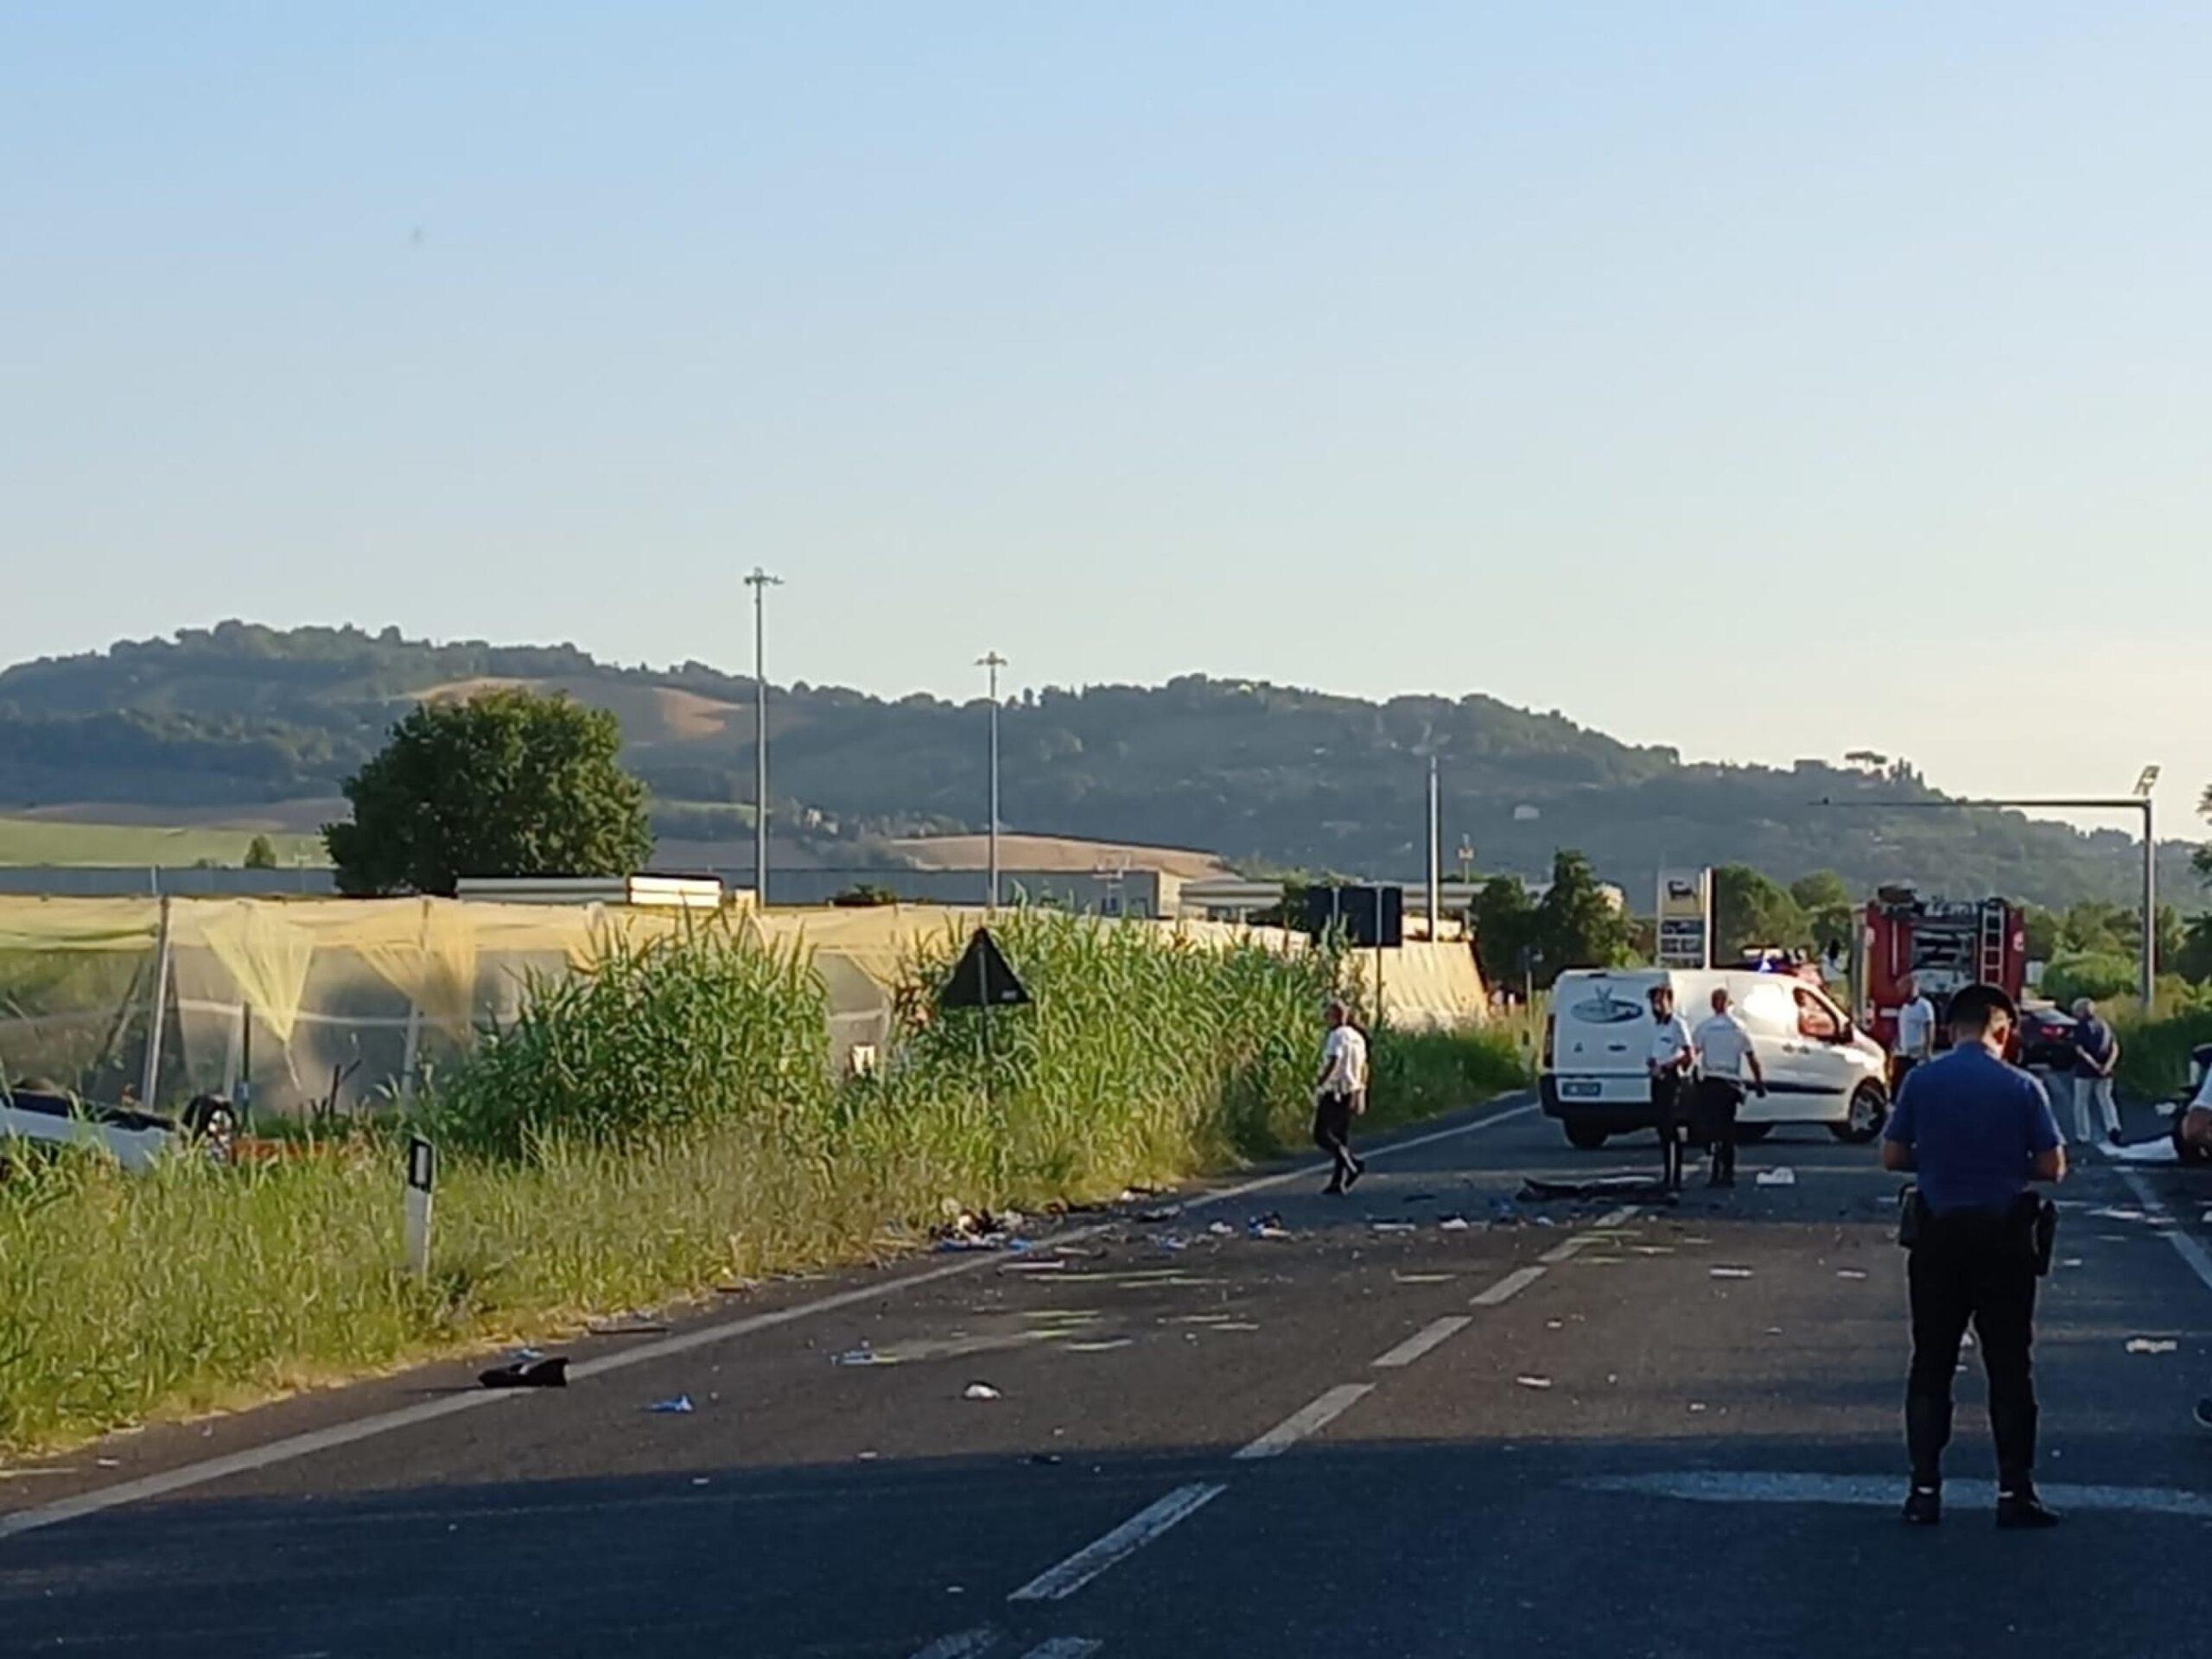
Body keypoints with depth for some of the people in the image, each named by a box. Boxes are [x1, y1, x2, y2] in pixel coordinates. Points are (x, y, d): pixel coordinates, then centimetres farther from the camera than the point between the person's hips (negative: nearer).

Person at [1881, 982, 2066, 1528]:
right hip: (2004, 1233, -1)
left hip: (1938, 1232, 1)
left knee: (1931, 1365, 9)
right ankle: (2014, 1492, 7)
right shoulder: (2022, 1087, -7)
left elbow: (1892, 1156, 1)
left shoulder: (1922, 1081, -3)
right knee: (2008, 1365, 6)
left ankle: (1924, 1489, 7)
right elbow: (2053, 1167, -5)